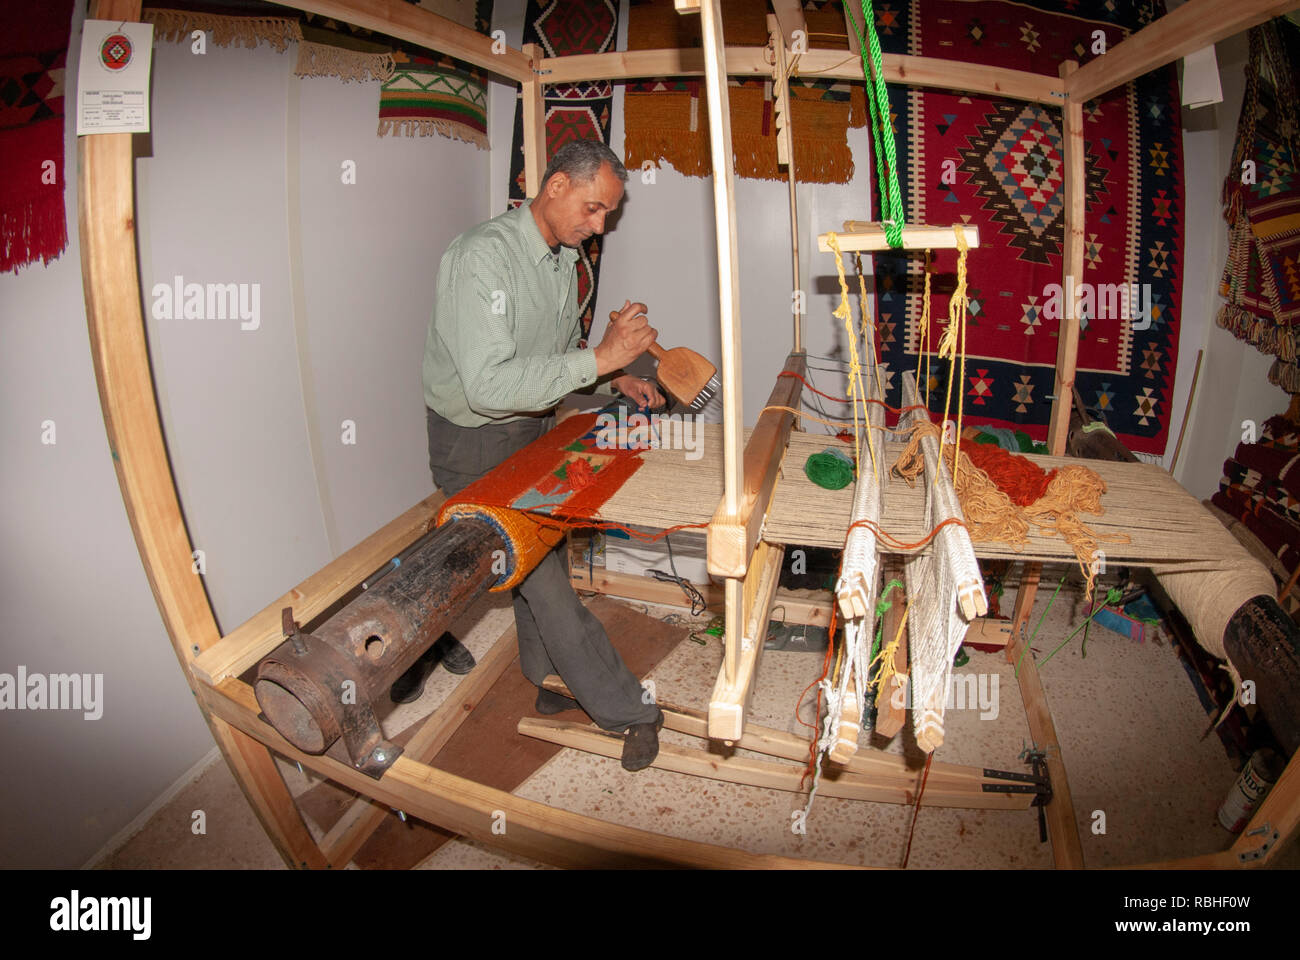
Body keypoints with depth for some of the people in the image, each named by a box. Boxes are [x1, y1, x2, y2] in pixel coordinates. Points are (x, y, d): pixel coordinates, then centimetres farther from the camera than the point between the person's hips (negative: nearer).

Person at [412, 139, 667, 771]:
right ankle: (627, 712, 3)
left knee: (542, 552, 16)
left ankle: (549, 679, 35)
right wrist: (601, 357, -36)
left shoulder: (563, 255, 5)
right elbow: (489, 384, -35)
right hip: (476, 442, -9)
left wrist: (616, 378, 3)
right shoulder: (483, 256, -26)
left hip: (533, 430, 9)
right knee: (542, 576, -6)